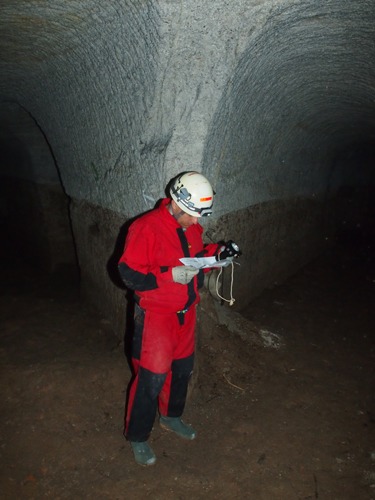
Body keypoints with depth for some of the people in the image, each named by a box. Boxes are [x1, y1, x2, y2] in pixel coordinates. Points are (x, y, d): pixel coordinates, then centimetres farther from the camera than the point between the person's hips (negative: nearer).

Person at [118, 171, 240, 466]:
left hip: (185, 311, 7)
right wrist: (170, 275, -29)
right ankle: (137, 437, 25)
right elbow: (129, 273, -21)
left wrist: (216, 252, -3)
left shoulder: (192, 227, 2)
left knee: (183, 368, 20)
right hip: (155, 314, -7)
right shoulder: (146, 228, -21)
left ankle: (171, 416, 45)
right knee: (152, 377, 1)